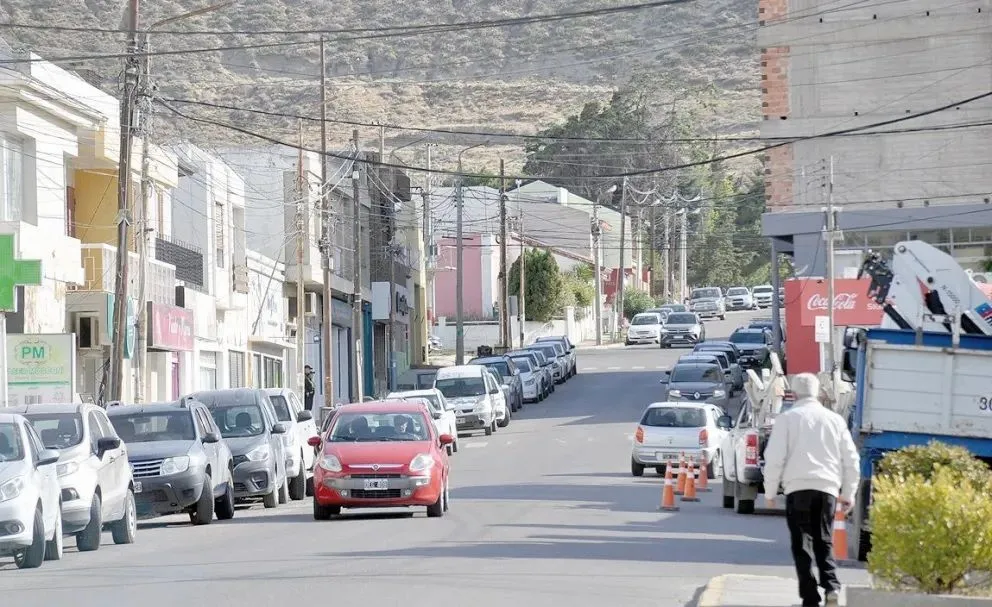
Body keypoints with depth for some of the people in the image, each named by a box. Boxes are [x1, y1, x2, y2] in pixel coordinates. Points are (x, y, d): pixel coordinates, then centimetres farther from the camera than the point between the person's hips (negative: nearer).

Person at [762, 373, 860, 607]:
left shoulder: (786, 419, 2)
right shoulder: (835, 420, 12)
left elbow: (774, 458, -3)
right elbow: (851, 459, 13)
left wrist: (770, 492, 5)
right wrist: (849, 493, 20)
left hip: (798, 488, -3)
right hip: (828, 488, 3)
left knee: (802, 544, 3)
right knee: (824, 541, 13)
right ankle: (831, 586, -10)